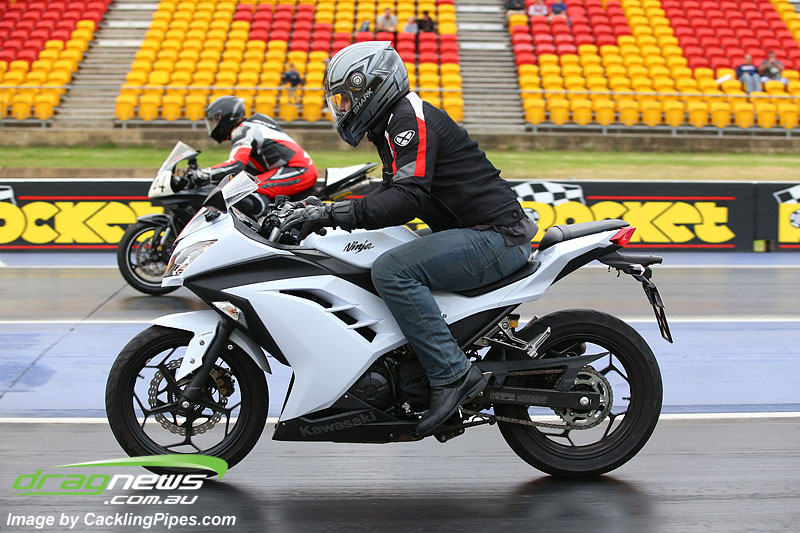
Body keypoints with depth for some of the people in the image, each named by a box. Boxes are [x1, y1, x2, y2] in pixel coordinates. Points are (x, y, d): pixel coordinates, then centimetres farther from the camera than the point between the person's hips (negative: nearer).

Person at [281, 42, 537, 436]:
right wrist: (321, 210, 15)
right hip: (473, 234, 11)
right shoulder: (392, 124, 18)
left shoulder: (411, 119, -14)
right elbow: (392, 194, 25)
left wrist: (333, 214, -27)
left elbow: (407, 199, -27)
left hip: (496, 237, -11)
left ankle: (452, 374, -23)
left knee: (392, 271, -27)